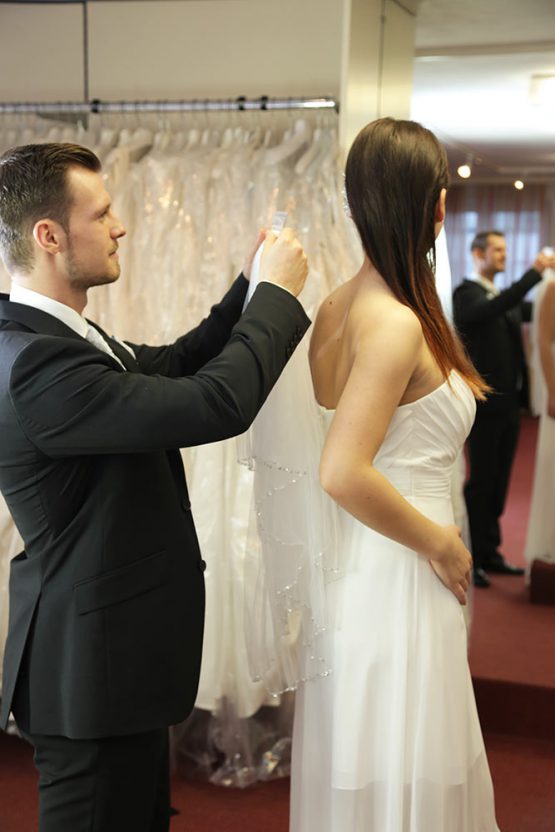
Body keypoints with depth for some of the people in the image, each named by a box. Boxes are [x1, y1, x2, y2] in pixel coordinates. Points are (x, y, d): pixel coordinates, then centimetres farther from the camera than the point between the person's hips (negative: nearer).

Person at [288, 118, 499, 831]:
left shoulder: (341, 304, 6)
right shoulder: (398, 323, -21)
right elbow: (344, 473, -26)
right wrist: (441, 544, -16)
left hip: (358, 558, 9)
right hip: (395, 574, -9)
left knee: (365, 773, 22)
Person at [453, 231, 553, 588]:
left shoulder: (506, 296, 17)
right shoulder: (466, 293, -9)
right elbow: (493, 309, -29)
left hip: (510, 403, 8)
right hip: (486, 404, -7)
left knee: (499, 481, 12)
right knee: (481, 481, -2)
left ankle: (490, 552, 22)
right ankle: (470, 558, 7)